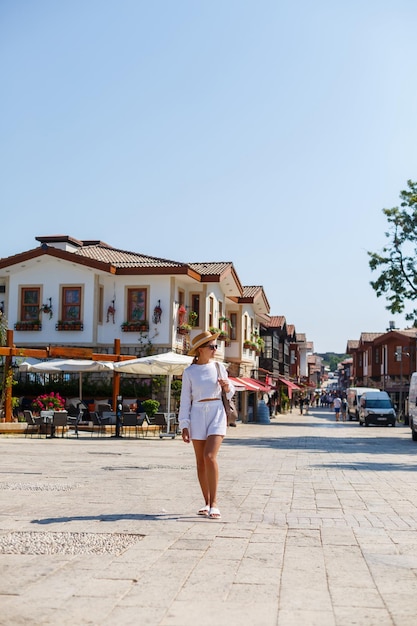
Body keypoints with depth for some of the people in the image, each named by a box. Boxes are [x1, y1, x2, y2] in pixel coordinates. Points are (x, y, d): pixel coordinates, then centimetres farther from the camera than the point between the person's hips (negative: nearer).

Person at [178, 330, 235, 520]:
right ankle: (207, 503, 18)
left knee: (210, 456, -17)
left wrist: (227, 386, -7)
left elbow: (230, 393, 16)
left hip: (217, 413, -1)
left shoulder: (219, 367, 7)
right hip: (198, 414, 1)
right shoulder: (189, 372, 3)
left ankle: (214, 503, -11)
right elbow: (185, 400, 4)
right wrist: (184, 426, 0)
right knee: (200, 461, 5)